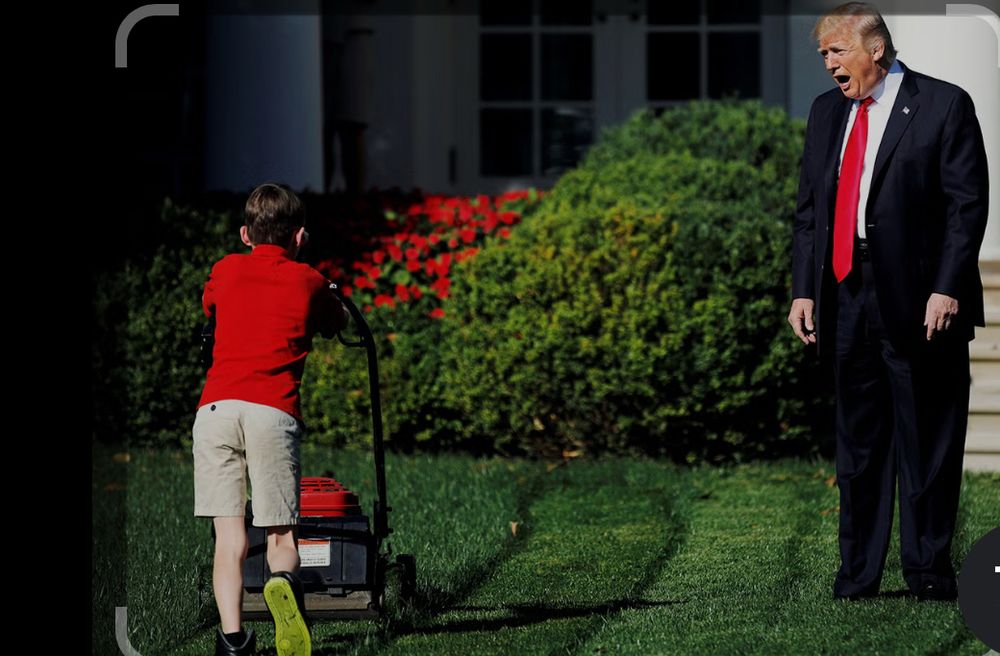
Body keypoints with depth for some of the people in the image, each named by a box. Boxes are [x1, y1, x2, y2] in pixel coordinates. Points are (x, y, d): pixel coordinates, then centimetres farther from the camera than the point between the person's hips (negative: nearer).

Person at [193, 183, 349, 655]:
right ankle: (284, 582, -31)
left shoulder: (226, 271, 19)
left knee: (228, 535, 4)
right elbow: (337, 324, 35)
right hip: (272, 410, -2)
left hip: (214, 407, 2)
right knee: (280, 534, 2)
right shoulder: (308, 282, 15)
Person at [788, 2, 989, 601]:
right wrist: (804, 290, 7)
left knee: (926, 445, 0)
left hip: (919, 304, -5)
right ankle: (858, 575, 15)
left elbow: (968, 204, -8)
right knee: (858, 442, 10)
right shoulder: (827, 112, 14)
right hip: (848, 301, 5)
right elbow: (809, 208, 16)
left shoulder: (943, 105, -4)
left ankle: (929, 573, 8)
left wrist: (946, 289, -15)